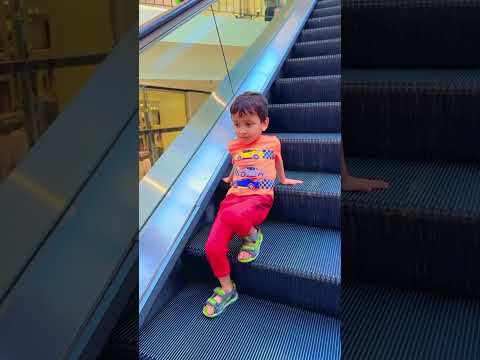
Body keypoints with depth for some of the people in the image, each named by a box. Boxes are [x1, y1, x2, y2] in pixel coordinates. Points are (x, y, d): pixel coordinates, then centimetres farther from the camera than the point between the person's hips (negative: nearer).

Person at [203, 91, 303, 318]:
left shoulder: (272, 142, 5)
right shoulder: (234, 146, 13)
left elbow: (277, 160, 28)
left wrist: (282, 179, 42)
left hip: (259, 198, -4)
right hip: (233, 196, 4)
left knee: (232, 215, -40)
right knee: (212, 247, -14)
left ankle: (253, 236, -6)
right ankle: (226, 289, 8)